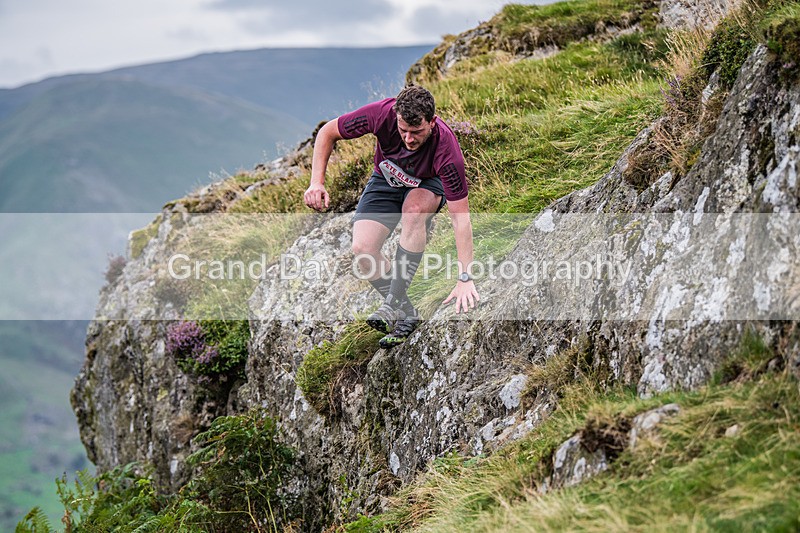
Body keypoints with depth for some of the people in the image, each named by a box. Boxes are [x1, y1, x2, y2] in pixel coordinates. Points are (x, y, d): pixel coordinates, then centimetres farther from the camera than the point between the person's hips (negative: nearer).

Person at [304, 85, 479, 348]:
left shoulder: (447, 150, -38)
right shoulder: (382, 113, -34)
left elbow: (461, 217, -36)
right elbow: (328, 132, -16)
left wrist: (465, 278, -40)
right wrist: (317, 183, -26)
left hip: (428, 184, -2)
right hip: (385, 180, 2)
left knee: (414, 210, -38)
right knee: (362, 249, -21)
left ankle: (394, 301, -30)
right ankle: (406, 313, -4)